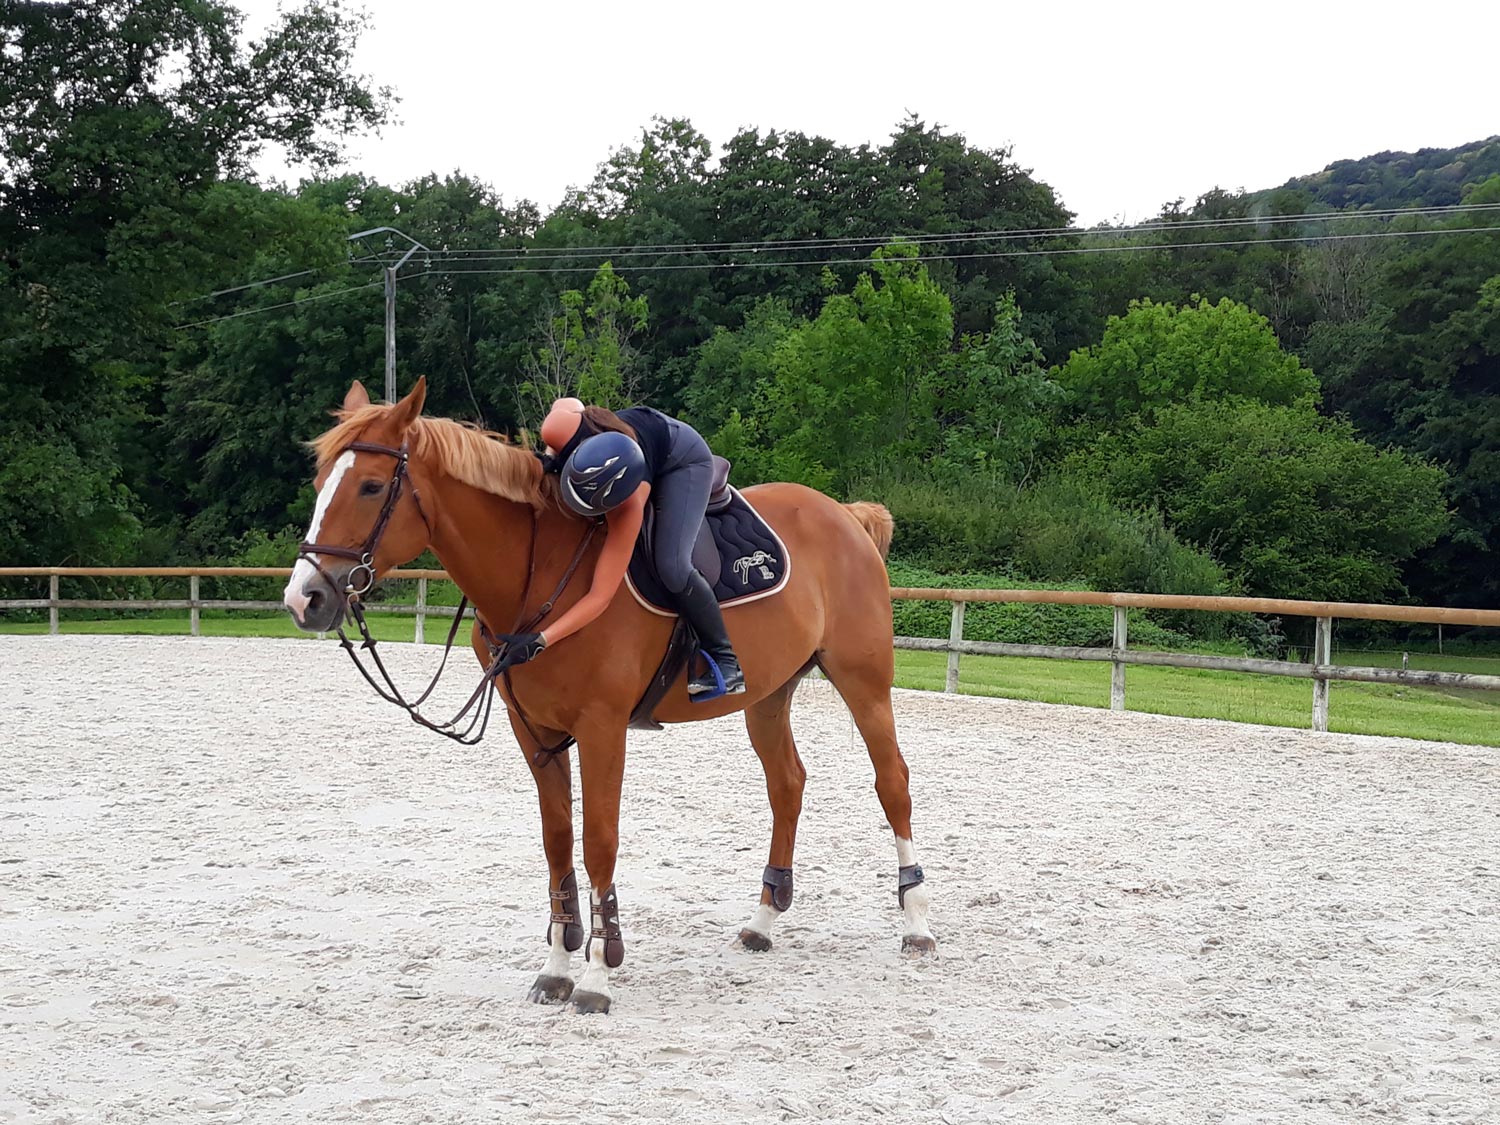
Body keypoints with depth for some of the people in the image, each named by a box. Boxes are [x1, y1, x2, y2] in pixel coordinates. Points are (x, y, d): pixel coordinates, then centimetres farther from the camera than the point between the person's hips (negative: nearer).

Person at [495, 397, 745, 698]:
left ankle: (725, 661, -4)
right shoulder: (559, 428, -38)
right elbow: (568, 403, -9)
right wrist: (550, 457, -23)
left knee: (672, 568, -25)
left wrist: (540, 641, -47)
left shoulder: (629, 507, -44)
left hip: (683, 458, -6)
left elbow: (600, 596, -41)